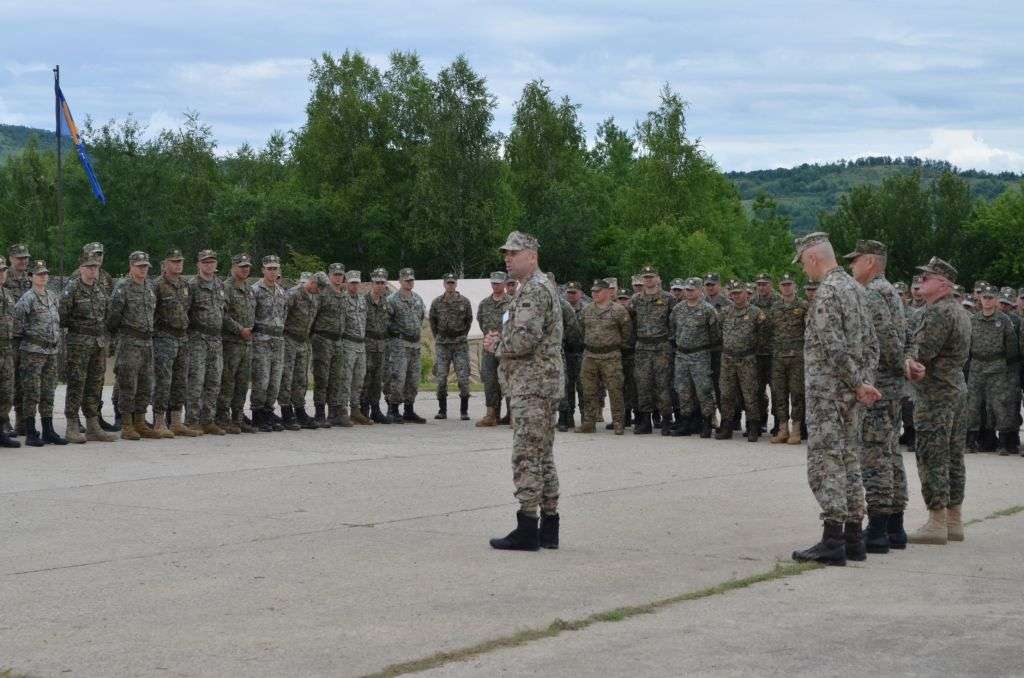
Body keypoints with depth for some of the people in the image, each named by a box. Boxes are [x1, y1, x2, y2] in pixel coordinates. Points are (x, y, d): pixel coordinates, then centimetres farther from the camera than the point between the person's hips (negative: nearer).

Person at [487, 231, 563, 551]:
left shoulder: (534, 290, -14)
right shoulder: (540, 287, 20)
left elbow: (524, 339, -25)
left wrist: (497, 346, -6)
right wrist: (501, 340, 9)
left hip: (533, 384, -11)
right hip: (543, 383, 11)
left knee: (527, 457, -10)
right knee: (543, 457, 11)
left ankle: (527, 530, -10)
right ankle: (548, 529, 14)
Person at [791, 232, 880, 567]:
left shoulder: (827, 291, -15)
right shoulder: (855, 287, 14)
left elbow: (834, 348, -22)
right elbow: (871, 342, 15)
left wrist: (859, 384, -14)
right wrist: (866, 381, 10)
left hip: (828, 389, -9)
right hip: (851, 392, 9)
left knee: (825, 463, -7)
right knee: (848, 460, 13)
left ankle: (833, 541, -10)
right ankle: (853, 537, 14)